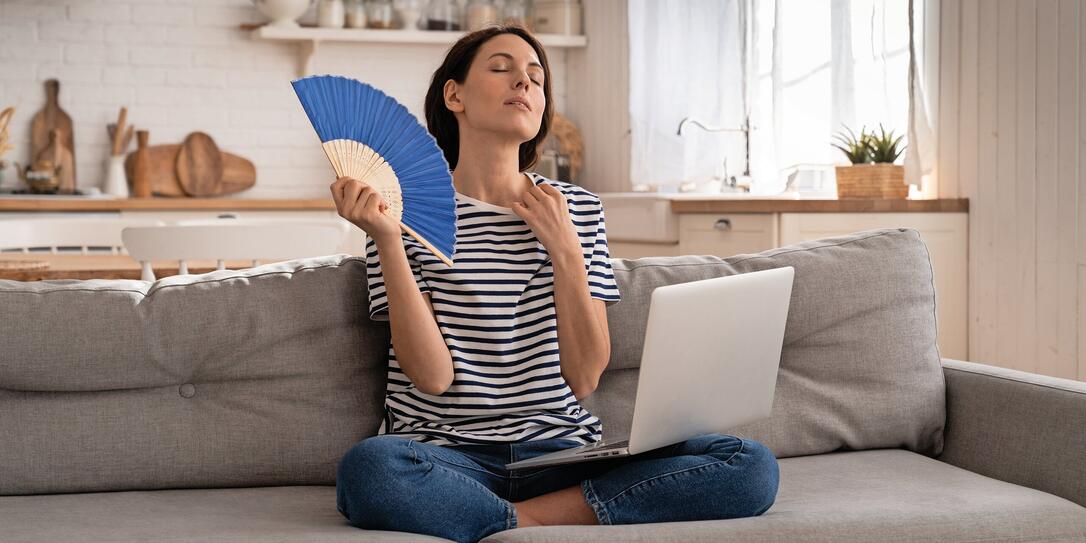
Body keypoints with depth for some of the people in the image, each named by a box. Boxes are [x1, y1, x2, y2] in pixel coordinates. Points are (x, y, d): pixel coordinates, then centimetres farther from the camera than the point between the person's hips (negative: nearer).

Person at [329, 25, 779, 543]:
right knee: (368, 468, -39)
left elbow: (583, 379, 3)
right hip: (448, 455, -3)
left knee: (752, 465, -18)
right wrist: (387, 240, -16)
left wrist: (564, 251, -6)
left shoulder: (577, 208, 11)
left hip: (561, 450, 4)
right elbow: (433, 376, -9)